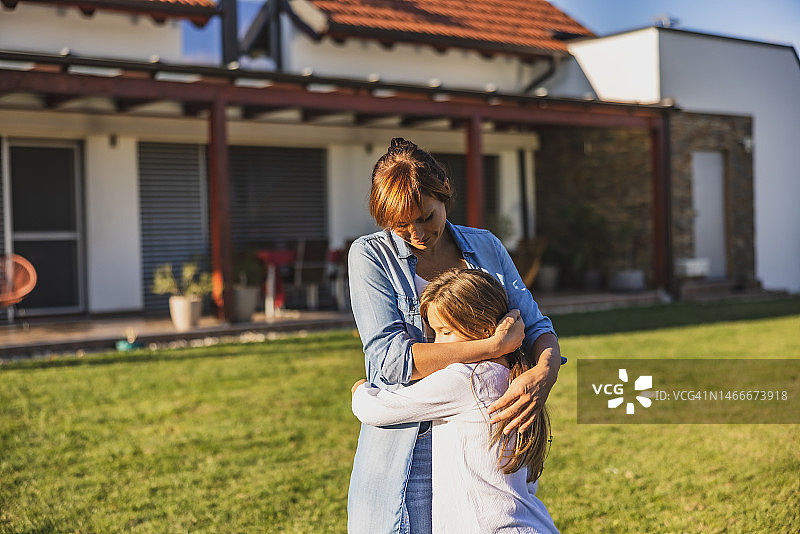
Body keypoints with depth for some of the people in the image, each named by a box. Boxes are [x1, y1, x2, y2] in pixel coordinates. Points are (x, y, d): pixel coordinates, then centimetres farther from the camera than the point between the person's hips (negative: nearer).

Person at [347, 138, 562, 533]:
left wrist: (544, 373, -20)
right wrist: (494, 346, -22)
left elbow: (535, 326, 4)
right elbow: (387, 359, -19)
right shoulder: (370, 255, -7)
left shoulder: (485, 246, 5)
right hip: (405, 451, -3)